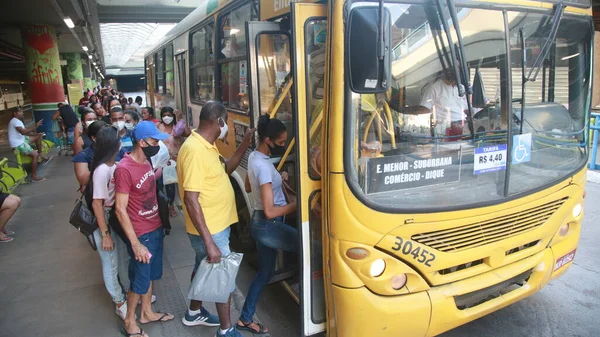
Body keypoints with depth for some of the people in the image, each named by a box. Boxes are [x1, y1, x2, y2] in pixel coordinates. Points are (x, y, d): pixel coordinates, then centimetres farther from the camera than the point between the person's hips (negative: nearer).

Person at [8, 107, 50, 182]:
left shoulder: (18, 121, 13)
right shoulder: (15, 121, -20)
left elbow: (26, 131, 14)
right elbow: (23, 132, -35)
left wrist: (37, 134, 1)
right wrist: (35, 126, -34)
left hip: (22, 140, 10)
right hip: (18, 144, -10)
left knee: (39, 136, 13)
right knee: (35, 154, -22)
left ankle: (41, 155, 11)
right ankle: (34, 177, -19)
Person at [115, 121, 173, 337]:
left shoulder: (146, 162, 3)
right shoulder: (125, 169, -23)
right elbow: (120, 210, -22)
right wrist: (136, 244, -22)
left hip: (156, 229, 8)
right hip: (142, 235, -8)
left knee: (150, 275, 22)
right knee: (139, 280, 9)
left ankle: (147, 312, 41)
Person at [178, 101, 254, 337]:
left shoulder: (207, 145, 4)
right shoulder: (195, 150, -27)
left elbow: (225, 169, 19)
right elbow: (191, 200, -29)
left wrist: (245, 145, 5)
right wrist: (209, 242, -29)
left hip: (216, 225, 9)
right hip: (209, 230, -9)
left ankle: (194, 313, 46)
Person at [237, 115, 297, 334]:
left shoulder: (254, 156, 5)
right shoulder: (263, 166, -25)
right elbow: (270, 211, -27)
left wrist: (279, 179, 11)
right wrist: (297, 204, -16)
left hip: (260, 223, 10)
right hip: (269, 226, -10)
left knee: (265, 271, 19)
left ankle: (245, 319, 31)